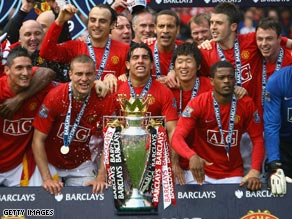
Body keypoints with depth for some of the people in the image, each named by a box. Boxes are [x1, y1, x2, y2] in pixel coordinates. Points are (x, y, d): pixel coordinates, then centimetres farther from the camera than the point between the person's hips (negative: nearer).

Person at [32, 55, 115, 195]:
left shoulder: (104, 100, -15)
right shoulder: (55, 96, -20)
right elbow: (38, 141, -17)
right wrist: (47, 179, -25)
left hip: (82, 165, 1)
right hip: (50, 163, -1)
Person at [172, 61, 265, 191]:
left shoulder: (246, 104, -5)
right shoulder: (197, 103, -13)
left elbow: (258, 140, -3)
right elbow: (177, 138, -19)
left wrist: (254, 172, -20)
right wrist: (192, 156, -41)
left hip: (233, 174, 2)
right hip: (200, 170, -2)